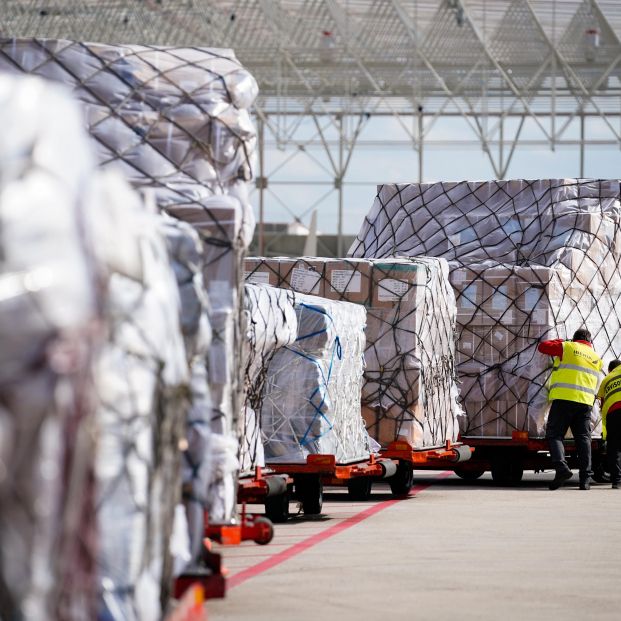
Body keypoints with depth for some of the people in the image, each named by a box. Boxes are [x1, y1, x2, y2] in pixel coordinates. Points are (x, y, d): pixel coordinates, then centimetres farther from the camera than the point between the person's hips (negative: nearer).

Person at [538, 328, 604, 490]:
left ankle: (561, 467, -23)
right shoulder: (597, 359, 20)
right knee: (583, 438, 7)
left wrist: (558, 342, 26)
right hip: (586, 402, 4)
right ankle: (585, 478, 0)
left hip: (564, 399, -4)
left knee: (554, 435, -1)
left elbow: (542, 346, 12)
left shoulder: (567, 347, 4)